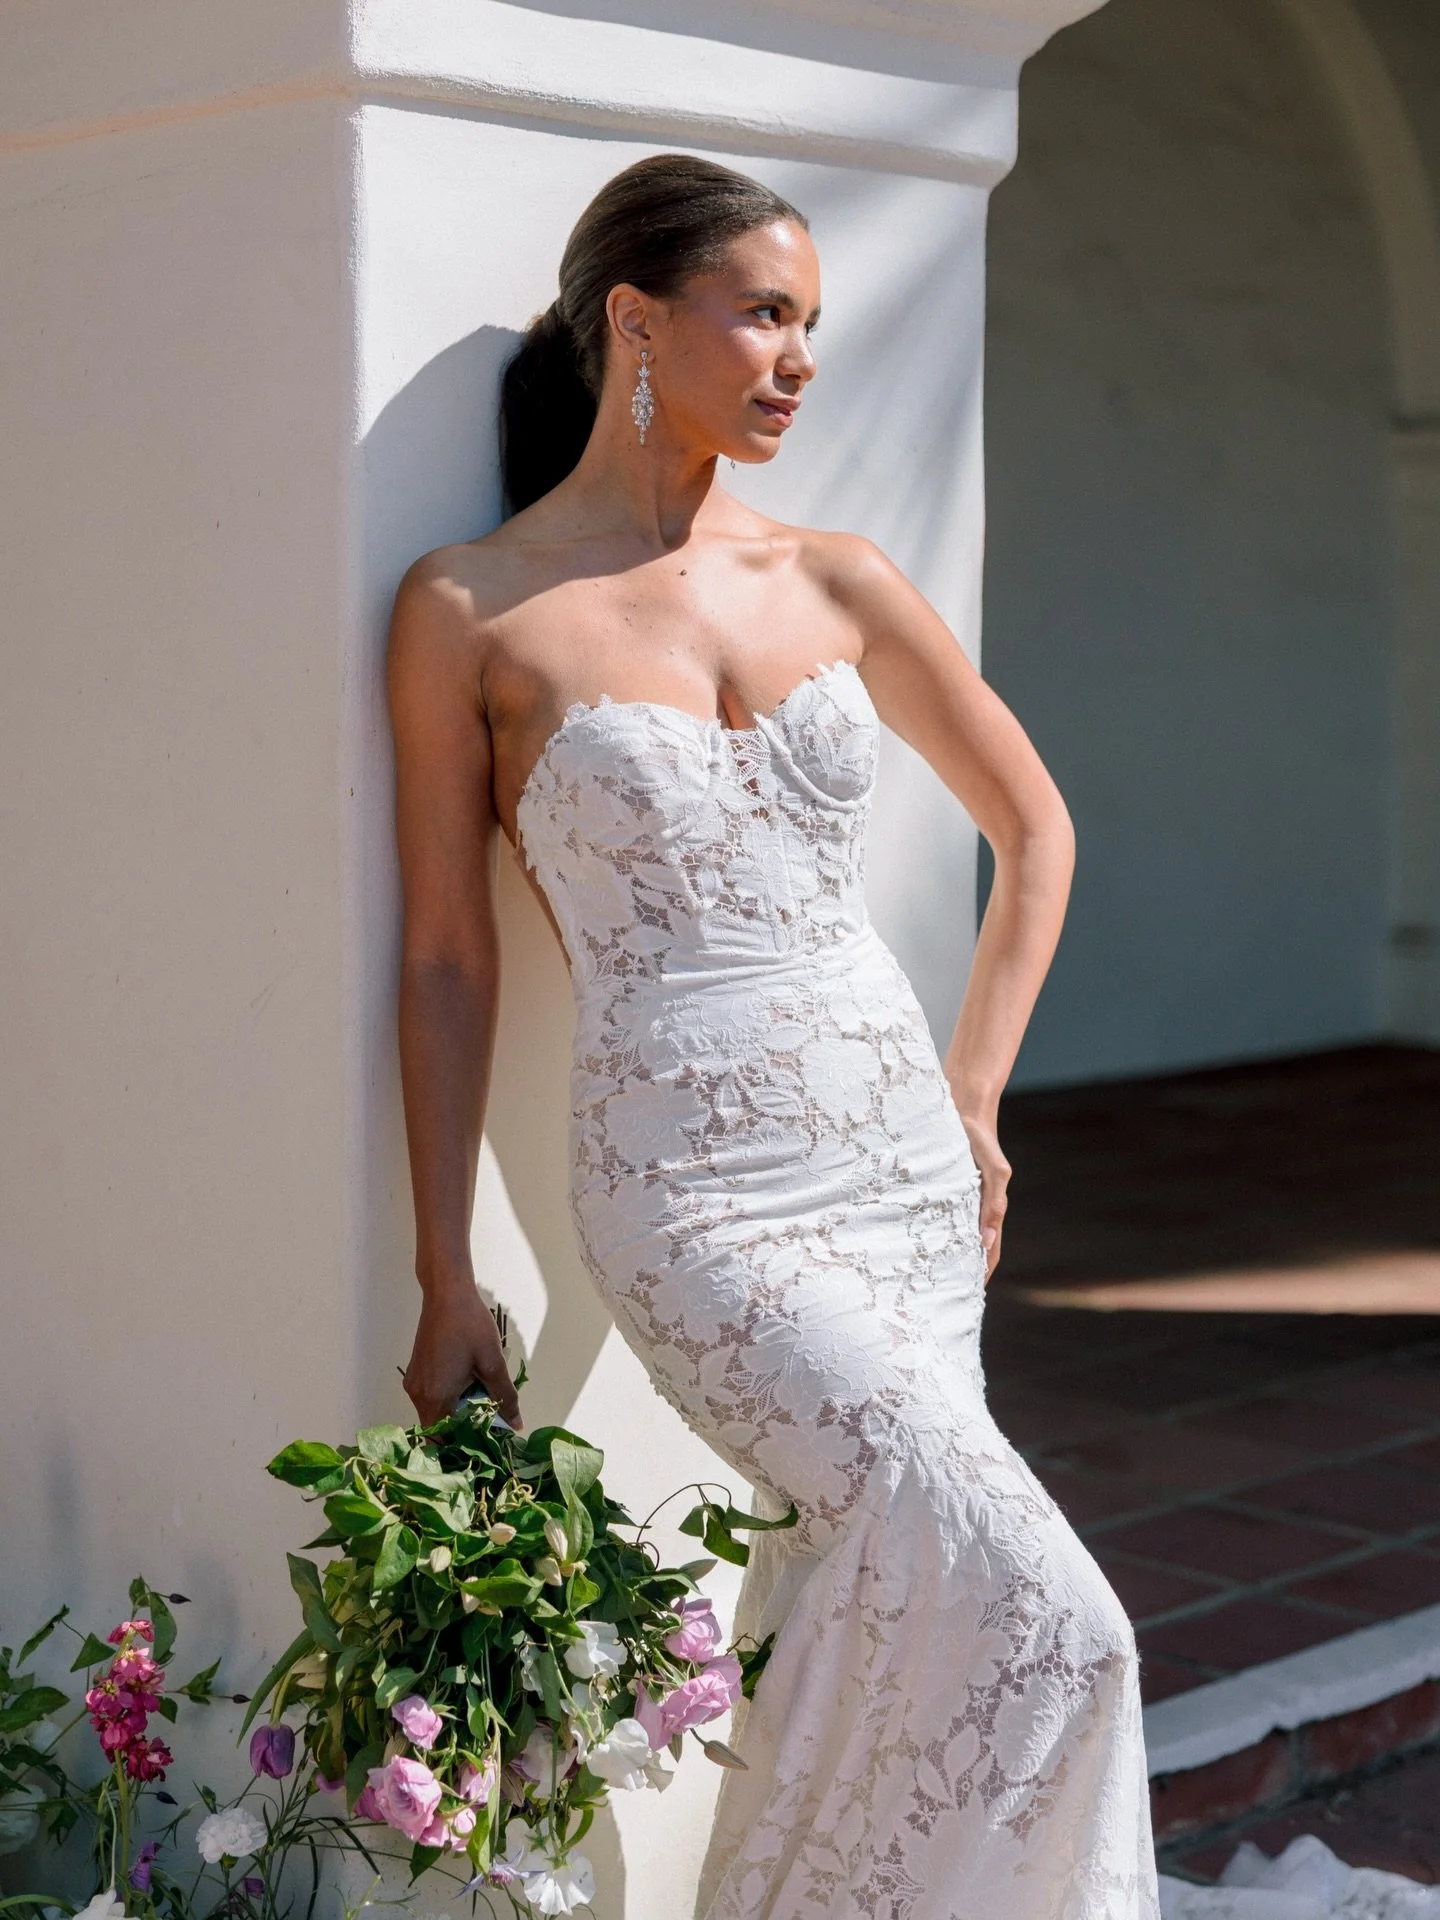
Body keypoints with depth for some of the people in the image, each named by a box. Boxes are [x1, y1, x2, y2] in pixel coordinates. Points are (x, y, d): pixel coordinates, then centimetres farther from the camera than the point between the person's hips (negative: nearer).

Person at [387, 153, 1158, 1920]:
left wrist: (973, 1098, 11)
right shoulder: (471, 611, -3)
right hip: (694, 1193, -5)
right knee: (1040, 1628, -15)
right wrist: (445, 1289, 0)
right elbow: (445, 960, 0)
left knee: (850, 1623, 9)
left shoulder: (833, 582, 8)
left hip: (899, 1162, 5)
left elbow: (1034, 826, 18)